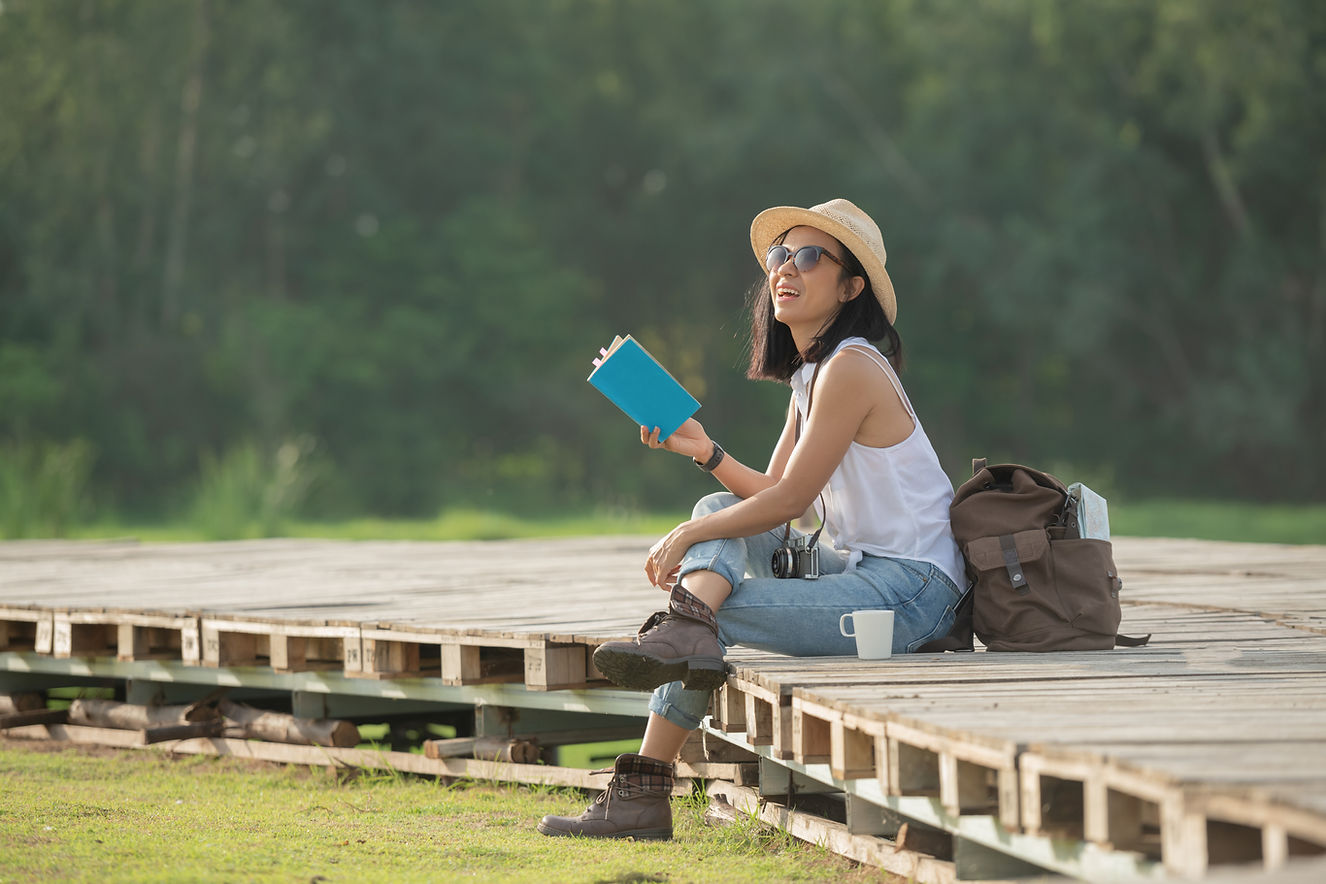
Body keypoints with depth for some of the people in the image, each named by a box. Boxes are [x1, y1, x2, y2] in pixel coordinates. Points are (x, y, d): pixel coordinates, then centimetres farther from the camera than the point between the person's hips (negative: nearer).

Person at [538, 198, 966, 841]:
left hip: (910, 589, -10)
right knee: (718, 511, 2)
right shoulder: (809, 375, 16)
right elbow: (769, 493, 15)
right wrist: (706, 452, -1)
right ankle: (688, 620, -21)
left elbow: (791, 499, -16)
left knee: (718, 618, -16)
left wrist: (686, 538, -7)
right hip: (857, 568, 10)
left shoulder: (852, 368, -15)